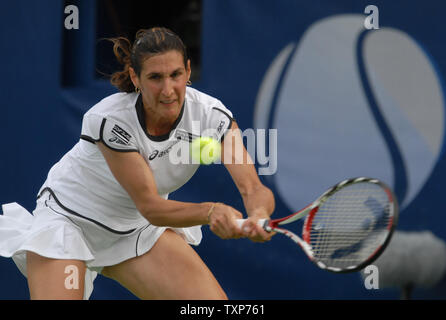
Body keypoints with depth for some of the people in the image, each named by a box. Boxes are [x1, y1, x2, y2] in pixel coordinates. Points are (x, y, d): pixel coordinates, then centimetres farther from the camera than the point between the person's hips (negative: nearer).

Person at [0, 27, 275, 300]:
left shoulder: (211, 115, -21)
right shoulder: (108, 120, -32)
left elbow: (254, 188, -28)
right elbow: (150, 206, -31)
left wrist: (258, 215, -52)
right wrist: (210, 211, -49)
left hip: (138, 227, 4)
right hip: (69, 218, -4)